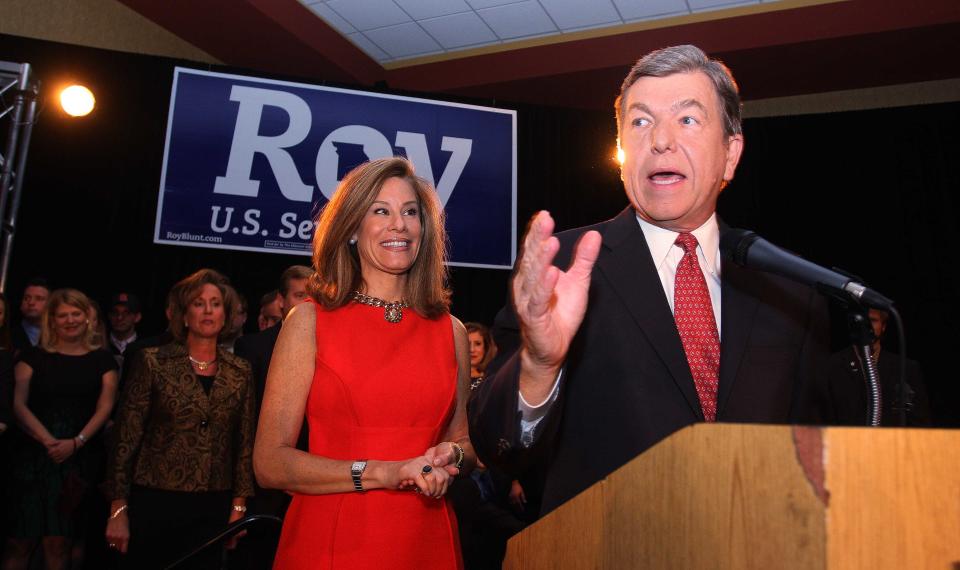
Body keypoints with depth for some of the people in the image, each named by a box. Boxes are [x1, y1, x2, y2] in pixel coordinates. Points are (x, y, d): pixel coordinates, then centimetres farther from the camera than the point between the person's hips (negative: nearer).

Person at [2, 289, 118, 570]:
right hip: (33, 455, 1)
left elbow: (104, 408, 0)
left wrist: (76, 442, -15)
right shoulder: (33, 356, 8)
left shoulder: (102, 360, 8)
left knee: (59, 542, 0)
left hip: (81, 459, 0)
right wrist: (48, 440, -16)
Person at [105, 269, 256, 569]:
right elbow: (126, 437, -4)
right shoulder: (153, 362, -3)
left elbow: (244, 442, 7)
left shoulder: (239, 372, 4)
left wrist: (239, 506, 3)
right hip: (154, 503, -2)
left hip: (213, 509, 2)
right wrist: (118, 509, -6)